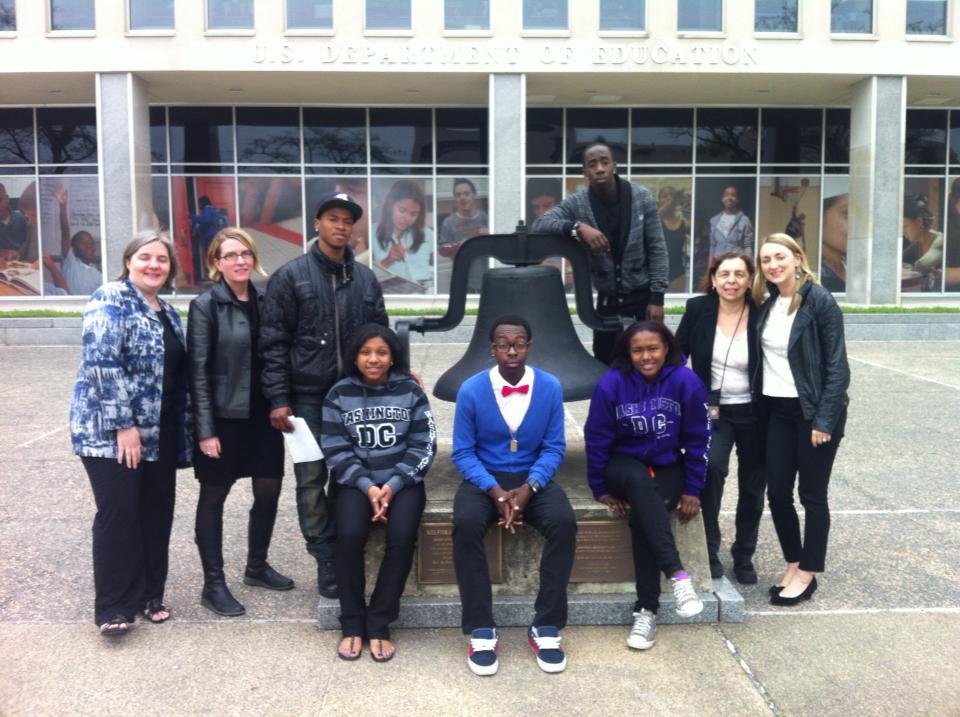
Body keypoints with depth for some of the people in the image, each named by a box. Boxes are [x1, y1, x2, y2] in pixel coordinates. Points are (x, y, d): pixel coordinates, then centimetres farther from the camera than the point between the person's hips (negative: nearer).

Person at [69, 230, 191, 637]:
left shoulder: (167, 312, 15)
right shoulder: (110, 301, -10)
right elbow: (101, 363, -19)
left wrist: (183, 429, 16)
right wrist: (123, 424, -21)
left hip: (159, 432, 8)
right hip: (110, 430, -8)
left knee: (156, 513, 10)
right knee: (118, 514, -7)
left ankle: (149, 595, 22)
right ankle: (114, 608, 4)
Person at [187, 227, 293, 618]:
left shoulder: (264, 300, 7)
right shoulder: (205, 305, -8)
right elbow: (198, 370, -11)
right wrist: (205, 429, -16)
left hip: (262, 413, 5)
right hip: (224, 416, -5)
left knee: (269, 488, 11)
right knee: (214, 496, 6)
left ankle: (257, 566, 32)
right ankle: (213, 584, 16)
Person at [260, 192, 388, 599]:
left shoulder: (365, 279, 11)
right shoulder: (291, 276, -1)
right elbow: (273, 343, -4)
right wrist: (278, 399, -9)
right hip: (308, 397, -3)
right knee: (312, 481, 1)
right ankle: (327, 561, 12)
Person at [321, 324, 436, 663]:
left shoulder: (410, 391, 0)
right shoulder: (339, 394, 2)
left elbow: (422, 446, -2)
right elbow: (336, 450, -1)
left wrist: (393, 485, -13)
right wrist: (367, 486, -14)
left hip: (402, 481, 0)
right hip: (357, 481, 1)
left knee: (402, 537, -27)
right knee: (349, 536, -27)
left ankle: (378, 623, -10)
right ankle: (352, 623, -7)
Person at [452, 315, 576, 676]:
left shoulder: (550, 387, -6)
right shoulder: (471, 390, -9)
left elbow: (554, 448, -3)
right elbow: (463, 452, -5)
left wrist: (528, 488, -19)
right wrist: (495, 491, -20)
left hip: (533, 479, 1)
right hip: (485, 479, -1)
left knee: (564, 523, -28)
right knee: (466, 525, -32)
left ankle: (546, 627, -14)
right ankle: (481, 630, -18)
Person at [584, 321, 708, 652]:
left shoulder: (686, 382, -12)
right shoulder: (612, 383, -13)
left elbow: (697, 439, -4)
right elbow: (596, 439, -5)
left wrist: (692, 490, -3)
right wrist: (601, 489, -2)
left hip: (668, 468, 0)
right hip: (625, 465, 0)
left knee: (643, 513, -29)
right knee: (640, 483, -36)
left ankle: (646, 611, -22)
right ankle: (678, 575, -39)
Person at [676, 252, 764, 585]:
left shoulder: (760, 315, -11)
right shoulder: (698, 309, -6)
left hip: (753, 413, 0)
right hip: (713, 410, 0)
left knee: (752, 488, 12)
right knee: (710, 466, -26)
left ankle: (744, 556, 35)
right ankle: (710, 551, -8)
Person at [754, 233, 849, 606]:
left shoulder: (820, 301, -12)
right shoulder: (767, 303, 7)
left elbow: (837, 366, -14)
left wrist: (824, 420, -17)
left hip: (813, 412, -6)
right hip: (778, 411, 6)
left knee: (812, 495, 5)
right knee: (777, 493, 8)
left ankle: (807, 574, 17)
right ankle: (793, 564, 26)